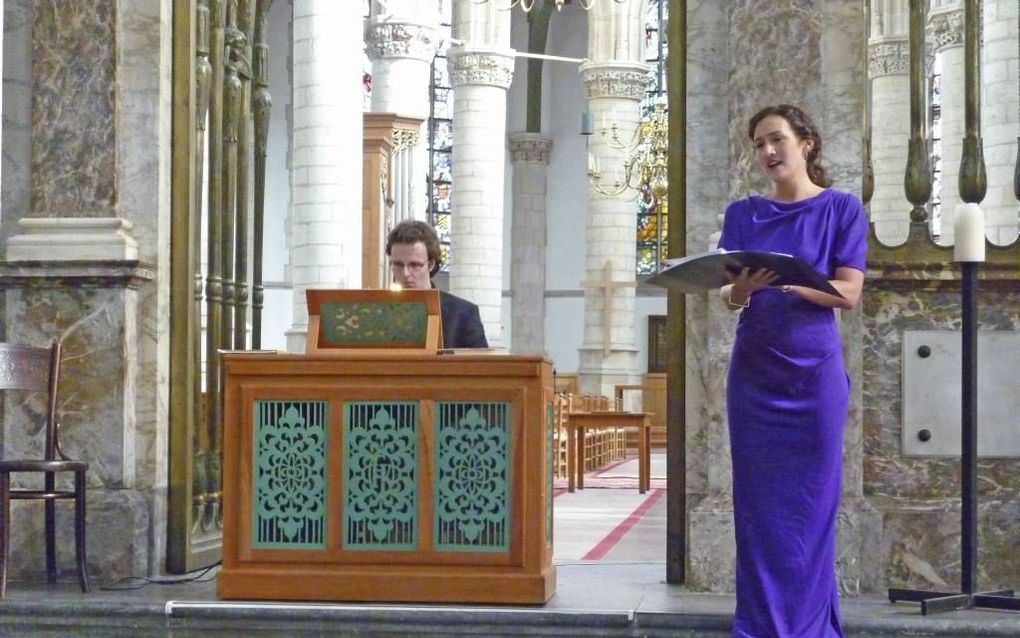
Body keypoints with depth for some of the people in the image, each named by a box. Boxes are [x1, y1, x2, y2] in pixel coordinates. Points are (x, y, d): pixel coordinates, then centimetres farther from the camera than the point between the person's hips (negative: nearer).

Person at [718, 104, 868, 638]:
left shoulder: (841, 209, 0)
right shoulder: (743, 214, 9)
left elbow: (848, 293, -7)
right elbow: (728, 294, 4)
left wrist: (786, 281, -22)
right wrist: (740, 291, -20)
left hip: (814, 371, -3)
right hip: (754, 372, 3)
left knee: (810, 505, 0)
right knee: (758, 504, 2)